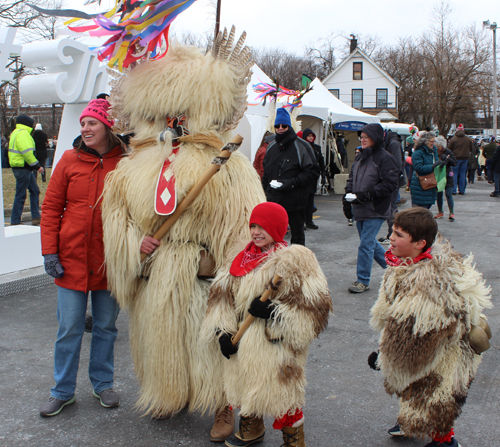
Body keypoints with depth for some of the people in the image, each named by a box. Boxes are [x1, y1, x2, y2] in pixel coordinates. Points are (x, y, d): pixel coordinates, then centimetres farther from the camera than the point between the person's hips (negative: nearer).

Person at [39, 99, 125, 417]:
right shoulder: (70, 160, -1)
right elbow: (51, 208, 2)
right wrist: (50, 252, -4)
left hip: (111, 261, 0)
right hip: (72, 259, 0)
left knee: (106, 326, 13)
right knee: (69, 328, 7)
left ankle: (103, 384, 31)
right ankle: (63, 391, 23)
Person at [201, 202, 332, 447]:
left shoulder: (295, 260, -14)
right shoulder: (244, 256, 5)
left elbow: (315, 307, -19)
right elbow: (222, 294, 9)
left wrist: (273, 312, -26)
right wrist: (223, 332, -1)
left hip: (277, 347, -6)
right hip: (243, 344, 6)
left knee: (282, 394, 5)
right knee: (245, 388, 22)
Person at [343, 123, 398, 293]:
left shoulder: (384, 158, -11)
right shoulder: (360, 158, 14)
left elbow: (390, 183, -16)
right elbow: (351, 179, 18)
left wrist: (368, 194, -21)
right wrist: (347, 198, 6)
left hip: (375, 210, -8)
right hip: (360, 209, 8)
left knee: (366, 244, -7)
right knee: (370, 242, 17)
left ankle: (363, 280, 4)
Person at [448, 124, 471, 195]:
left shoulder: (453, 139, -9)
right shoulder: (468, 139, 4)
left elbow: (449, 149, -5)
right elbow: (471, 149, 13)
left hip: (456, 158, -3)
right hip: (465, 158, 3)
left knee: (454, 173, 2)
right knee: (463, 173, 8)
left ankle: (453, 190, -4)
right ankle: (462, 190, 9)